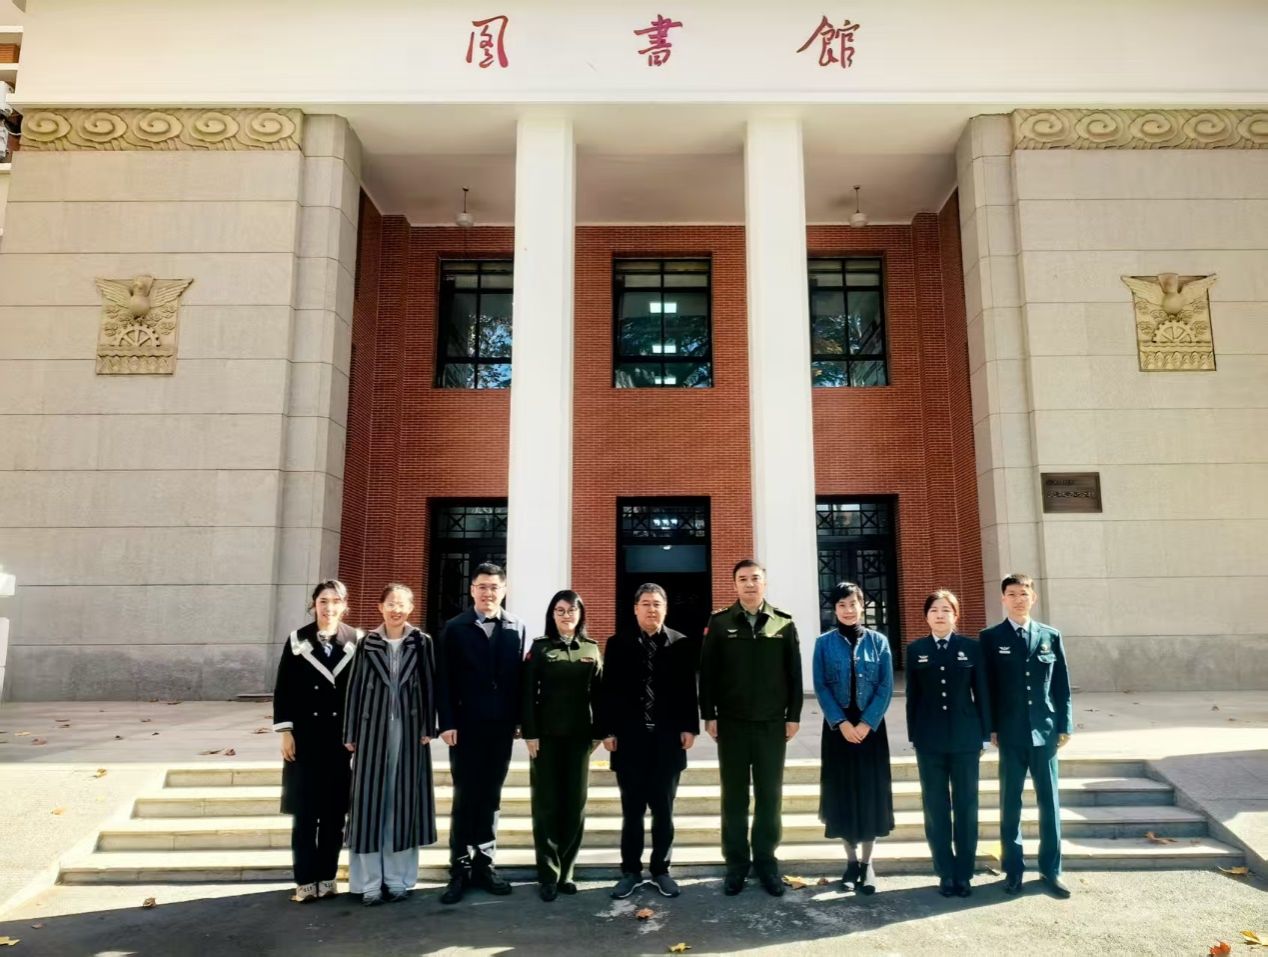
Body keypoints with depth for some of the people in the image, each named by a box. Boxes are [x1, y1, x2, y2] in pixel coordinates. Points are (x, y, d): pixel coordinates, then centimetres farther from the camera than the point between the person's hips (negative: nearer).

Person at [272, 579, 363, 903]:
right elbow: (283, 689, 2)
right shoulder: (297, 640, 1)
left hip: (343, 738, 0)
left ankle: (327, 877, 18)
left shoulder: (356, 640, -1)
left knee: (335, 812, 7)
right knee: (305, 812, 2)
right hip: (305, 736, 0)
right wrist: (285, 731, -4)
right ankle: (306, 881, 12)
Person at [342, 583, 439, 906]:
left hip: (409, 729, 0)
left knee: (404, 800, 6)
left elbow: (429, 685, 2)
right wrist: (350, 733, 1)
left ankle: (399, 879, 17)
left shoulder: (422, 642, 2)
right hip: (373, 728, 0)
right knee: (370, 799, 2)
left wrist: (427, 728, -3)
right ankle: (369, 882, 12)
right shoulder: (367, 643, 2)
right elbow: (355, 688, 3)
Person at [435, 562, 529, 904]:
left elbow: (519, 677, 1)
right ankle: (460, 868, 13)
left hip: (501, 727, 2)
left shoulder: (517, 628, 5)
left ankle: (483, 863, 21)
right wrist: (447, 723, -9)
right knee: (465, 797, 3)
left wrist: (519, 719, -5)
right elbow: (444, 681, -4)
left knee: (490, 797, 10)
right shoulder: (454, 628, 0)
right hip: (465, 726, -2)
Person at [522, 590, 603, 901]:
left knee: (575, 803, 7)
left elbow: (598, 693, 6)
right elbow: (528, 693, -3)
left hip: (579, 735, 2)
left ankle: (565, 871, 19)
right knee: (546, 803, 3)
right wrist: (530, 733, -9)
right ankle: (548, 875, 11)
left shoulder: (591, 649, 6)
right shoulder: (540, 647, 0)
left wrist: (598, 732, 2)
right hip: (547, 734, -2)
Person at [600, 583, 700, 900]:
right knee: (632, 811, 9)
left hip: (668, 739, 1)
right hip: (630, 739, 0)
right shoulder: (617, 644, 2)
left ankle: (660, 870, 23)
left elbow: (689, 689, 3)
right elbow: (608, 691, 0)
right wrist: (608, 731, -4)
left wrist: (689, 727, -4)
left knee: (663, 810, 10)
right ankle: (631, 871, 21)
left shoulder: (682, 644, 3)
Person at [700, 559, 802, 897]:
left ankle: (766, 862, 21)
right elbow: (707, 672, -1)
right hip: (731, 724, -1)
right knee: (734, 798, 8)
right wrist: (709, 716, -4)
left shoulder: (783, 623, 2)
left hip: (772, 724, 1)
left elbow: (794, 673, 3)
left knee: (769, 797, 8)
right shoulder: (719, 622, -1)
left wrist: (793, 715, 0)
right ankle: (736, 864, 19)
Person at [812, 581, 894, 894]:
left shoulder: (878, 641, 1)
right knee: (842, 791, 5)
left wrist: (867, 723, -12)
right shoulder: (824, 643, 1)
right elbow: (820, 687, -3)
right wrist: (841, 722, -13)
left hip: (870, 726, 0)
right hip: (838, 727, 0)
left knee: (871, 791, 2)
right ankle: (851, 860, 18)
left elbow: (886, 687, -3)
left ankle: (867, 863, 13)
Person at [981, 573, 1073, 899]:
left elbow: (1062, 685, 7)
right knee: (1010, 804, 6)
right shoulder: (990, 638, 0)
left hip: (1045, 731, 2)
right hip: (1010, 734, -2)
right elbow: (986, 686, 0)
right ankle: (1013, 869, 17)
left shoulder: (1051, 636, 6)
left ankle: (1051, 869, 20)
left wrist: (1065, 725, 1)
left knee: (1050, 802, 8)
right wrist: (991, 727, -4)